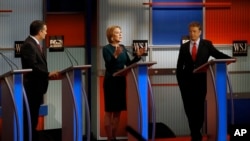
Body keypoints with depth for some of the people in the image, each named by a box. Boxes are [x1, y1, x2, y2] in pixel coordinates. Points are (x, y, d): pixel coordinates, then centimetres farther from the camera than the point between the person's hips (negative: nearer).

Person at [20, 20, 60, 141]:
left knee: (33, 119, 14)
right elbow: (33, 66, -23)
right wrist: (48, 74, -20)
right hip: (32, 87, -10)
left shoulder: (35, 44, 17)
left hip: (36, 87, 10)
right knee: (30, 119, -5)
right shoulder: (28, 45, -15)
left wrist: (48, 74, 6)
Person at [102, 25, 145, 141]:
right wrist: (115, 55, -34)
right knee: (109, 110, -2)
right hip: (110, 81, -7)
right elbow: (108, 65, -19)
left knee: (118, 110, 9)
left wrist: (138, 56, -5)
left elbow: (128, 63, 8)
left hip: (121, 80, 7)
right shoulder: (106, 48, -9)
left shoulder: (123, 48, 11)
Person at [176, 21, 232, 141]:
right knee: (189, 108, 2)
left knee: (199, 107, 0)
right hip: (187, 82, 2)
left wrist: (229, 58, -23)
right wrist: (180, 81, 2)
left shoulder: (207, 44, 5)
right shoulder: (184, 47, 9)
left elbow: (218, 55, -4)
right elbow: (179, 66, 10)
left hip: (201, 81, -2)